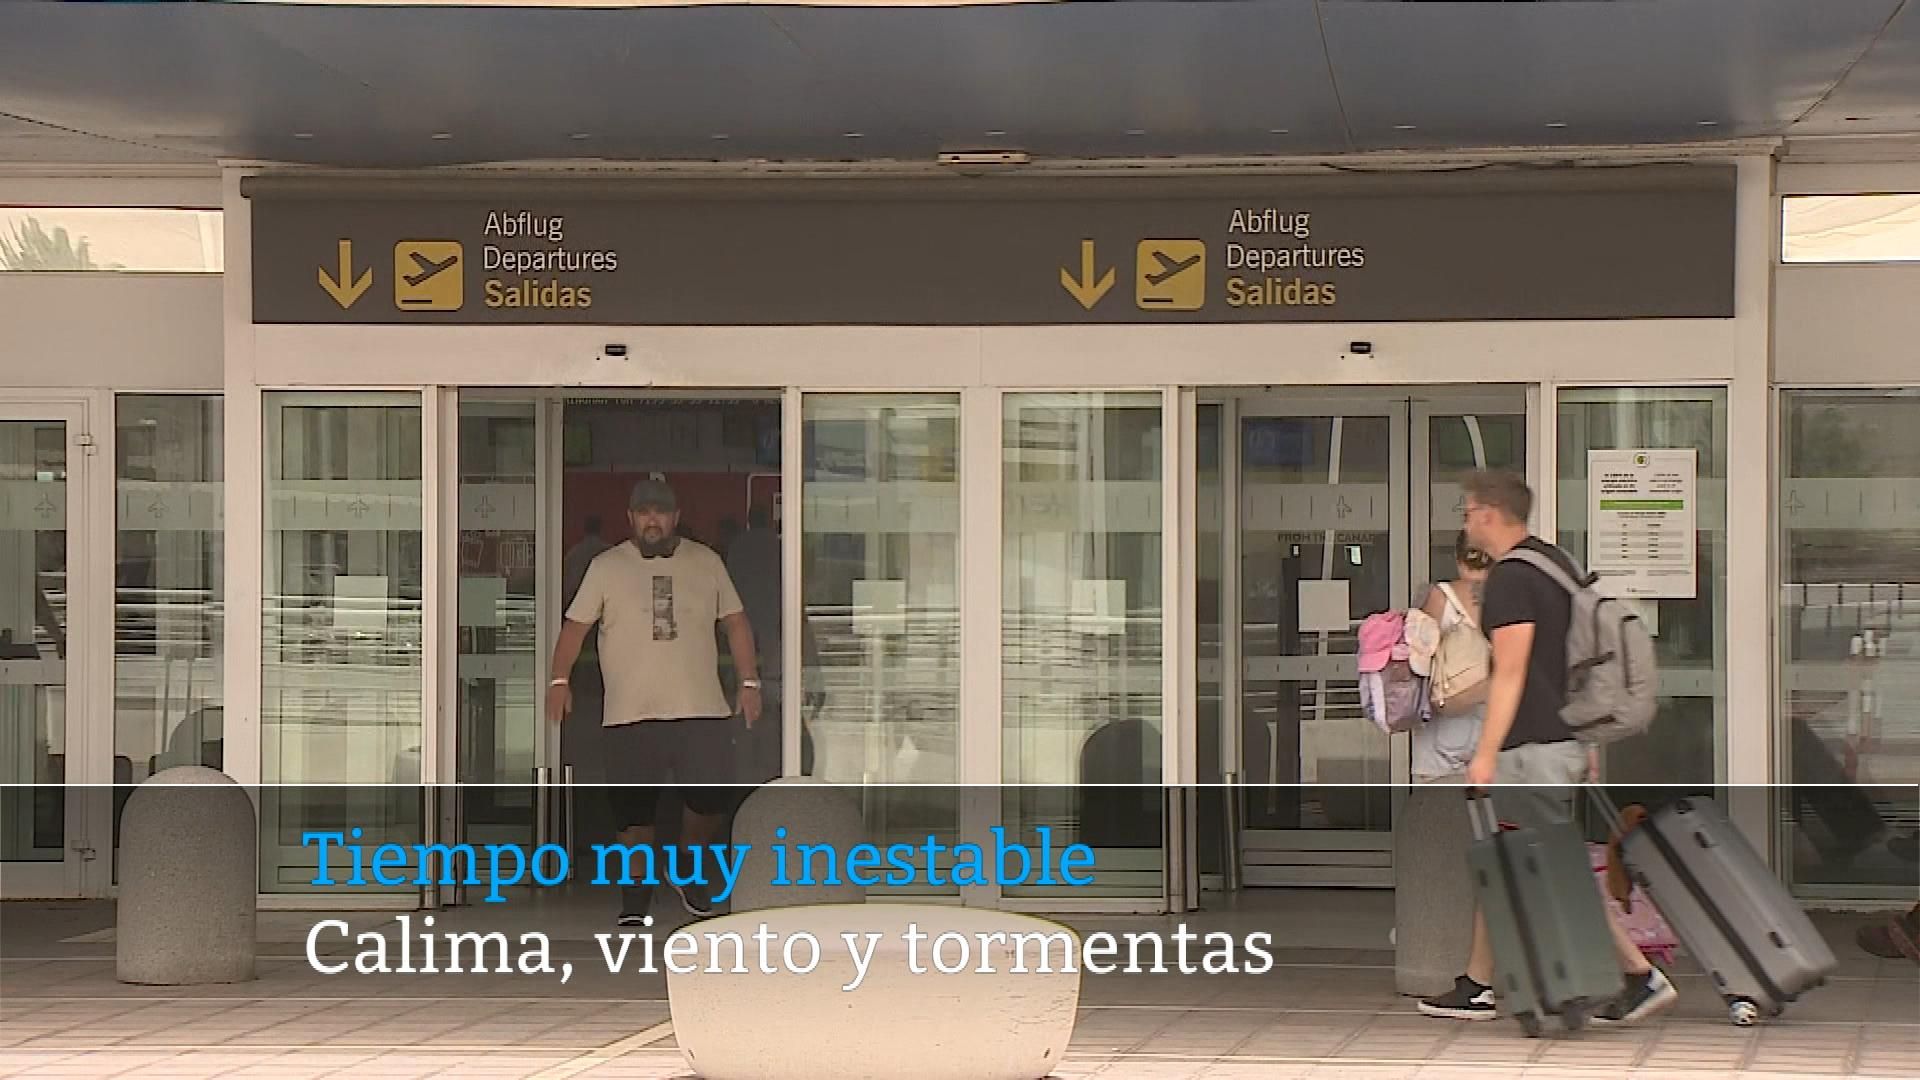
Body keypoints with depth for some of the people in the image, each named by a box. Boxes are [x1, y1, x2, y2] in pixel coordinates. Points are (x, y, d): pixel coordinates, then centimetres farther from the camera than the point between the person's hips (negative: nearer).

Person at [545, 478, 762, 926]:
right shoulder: (606, 567, 6)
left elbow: (735, 621, 16)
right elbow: (575, 625, 4)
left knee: (711, 802, -4)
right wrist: (560, 679, -9)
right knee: (634, 810, -1)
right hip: (630, 715, -1)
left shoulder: (706, 562, 11)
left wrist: (749, 681, 8)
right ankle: (635, 896, 14)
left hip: (701, 710, 1)